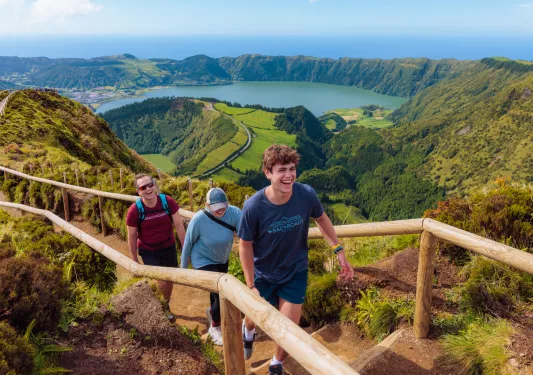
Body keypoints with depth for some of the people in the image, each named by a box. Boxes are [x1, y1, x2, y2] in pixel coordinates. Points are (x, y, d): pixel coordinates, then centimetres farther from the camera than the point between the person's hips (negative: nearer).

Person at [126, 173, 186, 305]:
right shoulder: (134, 210, -23)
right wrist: (134, 259, -1)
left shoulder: (168, 201, -19)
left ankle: (167, 303, 45)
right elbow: (132, 236, -10)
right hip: (148, 252, -2)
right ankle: (165, 298, 29)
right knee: (162, 282, -6)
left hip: (169, 247, 2)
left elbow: (179, 224, -10)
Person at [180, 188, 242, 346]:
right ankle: (214, 327, 20)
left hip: (222, 260, 4)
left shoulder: (234, 213, -26)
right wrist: (184, 267, -5)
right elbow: (188, 244, -16)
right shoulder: (199, 220, -29)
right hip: (204, 262, -4)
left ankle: (212, 311, 61)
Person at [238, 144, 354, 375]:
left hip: (295, 273, 1)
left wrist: (339, 251, -2)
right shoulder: (254, 207, -29)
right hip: (263, 274, -1)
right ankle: (248, 331, 63)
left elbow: (321, 219, -1)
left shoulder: (307, 195, -23)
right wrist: (251, 286, -14)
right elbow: (245, 246, -16)